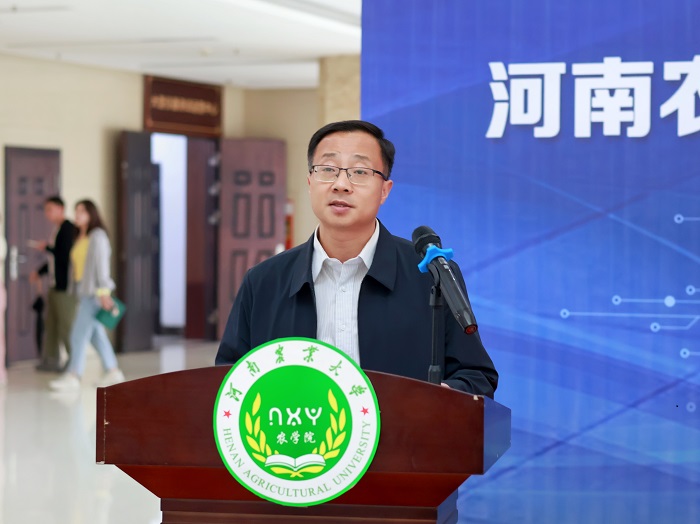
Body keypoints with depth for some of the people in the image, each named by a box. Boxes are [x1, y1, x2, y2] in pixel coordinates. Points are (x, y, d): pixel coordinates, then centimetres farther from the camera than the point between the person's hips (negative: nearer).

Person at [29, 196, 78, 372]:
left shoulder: (68, 228, -14)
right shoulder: (59, 229, 14)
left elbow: (65, 256, -20)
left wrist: (46, 248, -12)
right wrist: (39, 272, 20)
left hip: (65, 286, -9)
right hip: (55, 285, 9)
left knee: (66, 325, -5)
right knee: (51, 324, 11)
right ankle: (50, 360, 16)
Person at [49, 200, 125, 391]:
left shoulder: (97, 236, -8)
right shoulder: (80, 239, 16)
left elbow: (102, 264, -13)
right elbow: (79, 266, 14)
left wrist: (104, 292, -18)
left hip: (94, 292, -9)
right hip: (83, 291, 9)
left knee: (79, 333, -12)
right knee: (96, 334, 12)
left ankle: (73, 376, -13)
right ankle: (113, 372, 19)